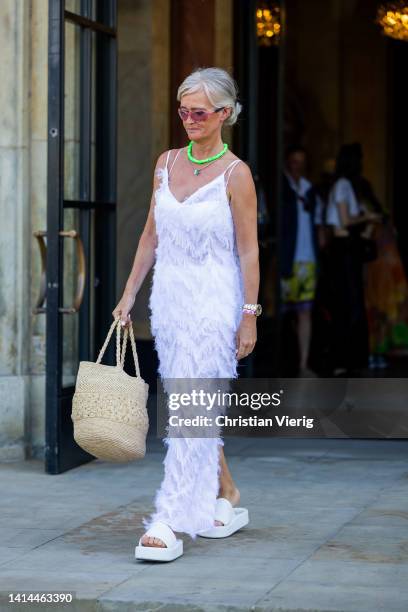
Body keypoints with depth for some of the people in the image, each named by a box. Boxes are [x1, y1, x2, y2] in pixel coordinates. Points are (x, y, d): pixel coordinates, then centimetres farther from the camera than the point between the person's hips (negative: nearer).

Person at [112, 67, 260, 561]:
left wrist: (250, 316, -11)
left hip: (213, 301, -6)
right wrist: (129, 294, 13)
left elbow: (248, 251, -8)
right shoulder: (166, 163, 8)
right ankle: (227, 498, 29)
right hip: (169, 297, 6)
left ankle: (169, 522, -11)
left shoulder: (235, 174, -8)